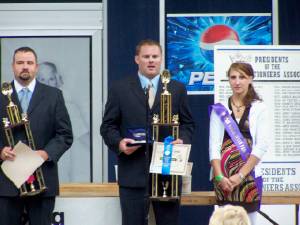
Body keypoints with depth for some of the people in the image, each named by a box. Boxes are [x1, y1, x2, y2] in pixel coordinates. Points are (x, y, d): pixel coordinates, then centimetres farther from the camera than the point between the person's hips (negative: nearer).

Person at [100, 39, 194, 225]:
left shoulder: (177, 89, 11)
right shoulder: (119, 89, 7)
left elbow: (187, 124, 13)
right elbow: (108, 126, 7)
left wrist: (182, 140, -8)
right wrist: (119, 143, -12)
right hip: (133, 172, -1)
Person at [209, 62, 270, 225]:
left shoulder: (259, 108, 4)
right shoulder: (219, 109, 10)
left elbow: (261, 145, -4)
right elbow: (214, 145, 3)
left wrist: (240, 175, -12)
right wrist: (220, 176, -11)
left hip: (249, 176, -1)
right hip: (223, 178, 1)